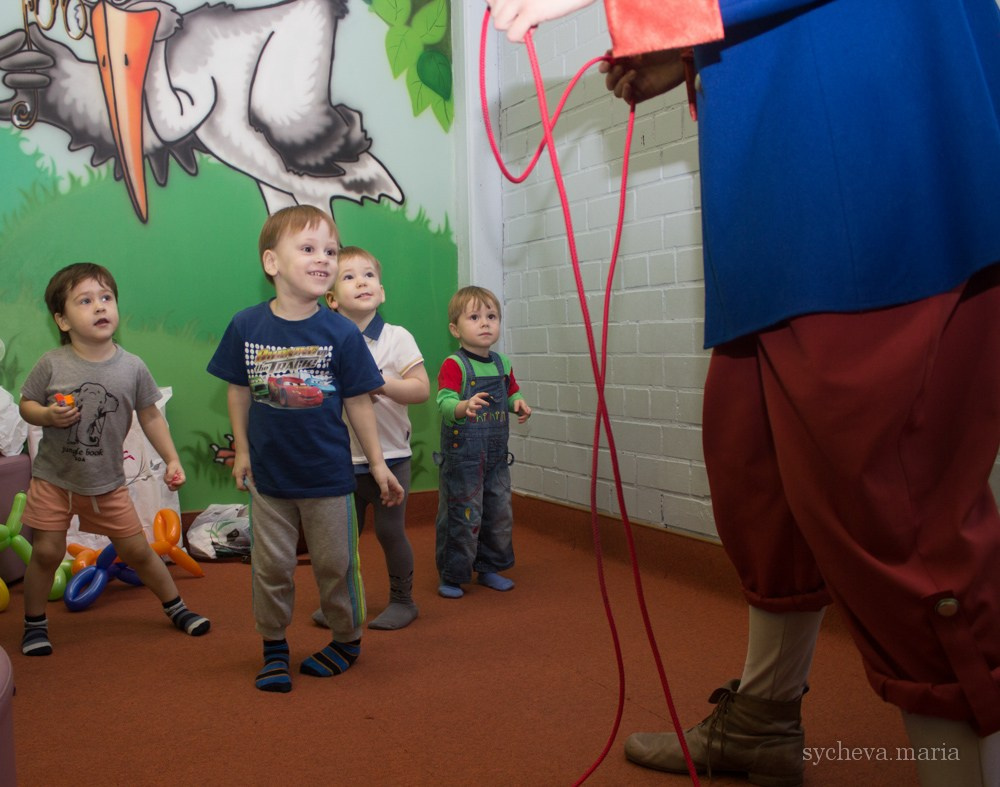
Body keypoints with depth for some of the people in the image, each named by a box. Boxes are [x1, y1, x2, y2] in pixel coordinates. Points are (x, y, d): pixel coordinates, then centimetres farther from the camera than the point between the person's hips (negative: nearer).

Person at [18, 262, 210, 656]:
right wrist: (47, 415, -22)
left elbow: (150, 416, 1)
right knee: (47, 552, 3)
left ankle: (176, 607, 27)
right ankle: (34, 624, 26)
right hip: (53, 478, -1)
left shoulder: (132, 368, -9)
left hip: (108, 483, 1)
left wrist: (172, 460, -2)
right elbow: (26, 404, 0)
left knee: (137, 550, 9)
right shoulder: (51, 364, -12)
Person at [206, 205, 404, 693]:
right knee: (271, 566, 11)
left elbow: (357, 402, -3)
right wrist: (242, 450, 7)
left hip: (328, 474, -1)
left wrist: (378, 463, 0)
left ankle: (347, 640, 32)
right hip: (269, 474, 1)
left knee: (335, 564, 11)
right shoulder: (246, 327, -7)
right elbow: (238, 391, 5)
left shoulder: (341, 333, -10)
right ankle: (274, 648, 29)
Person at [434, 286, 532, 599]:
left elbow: (512, 393, 20)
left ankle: (490, 568, 33)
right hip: (461, 458, -7)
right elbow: (444, 402, -26)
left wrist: (519, 404, -2)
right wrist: (464, 406, -46)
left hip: (496, 457, 7)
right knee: (461, 517, 0)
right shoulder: (453, 365, -14)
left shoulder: (502, 364, 7)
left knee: (499, 515, 15)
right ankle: (451, 576, 15)